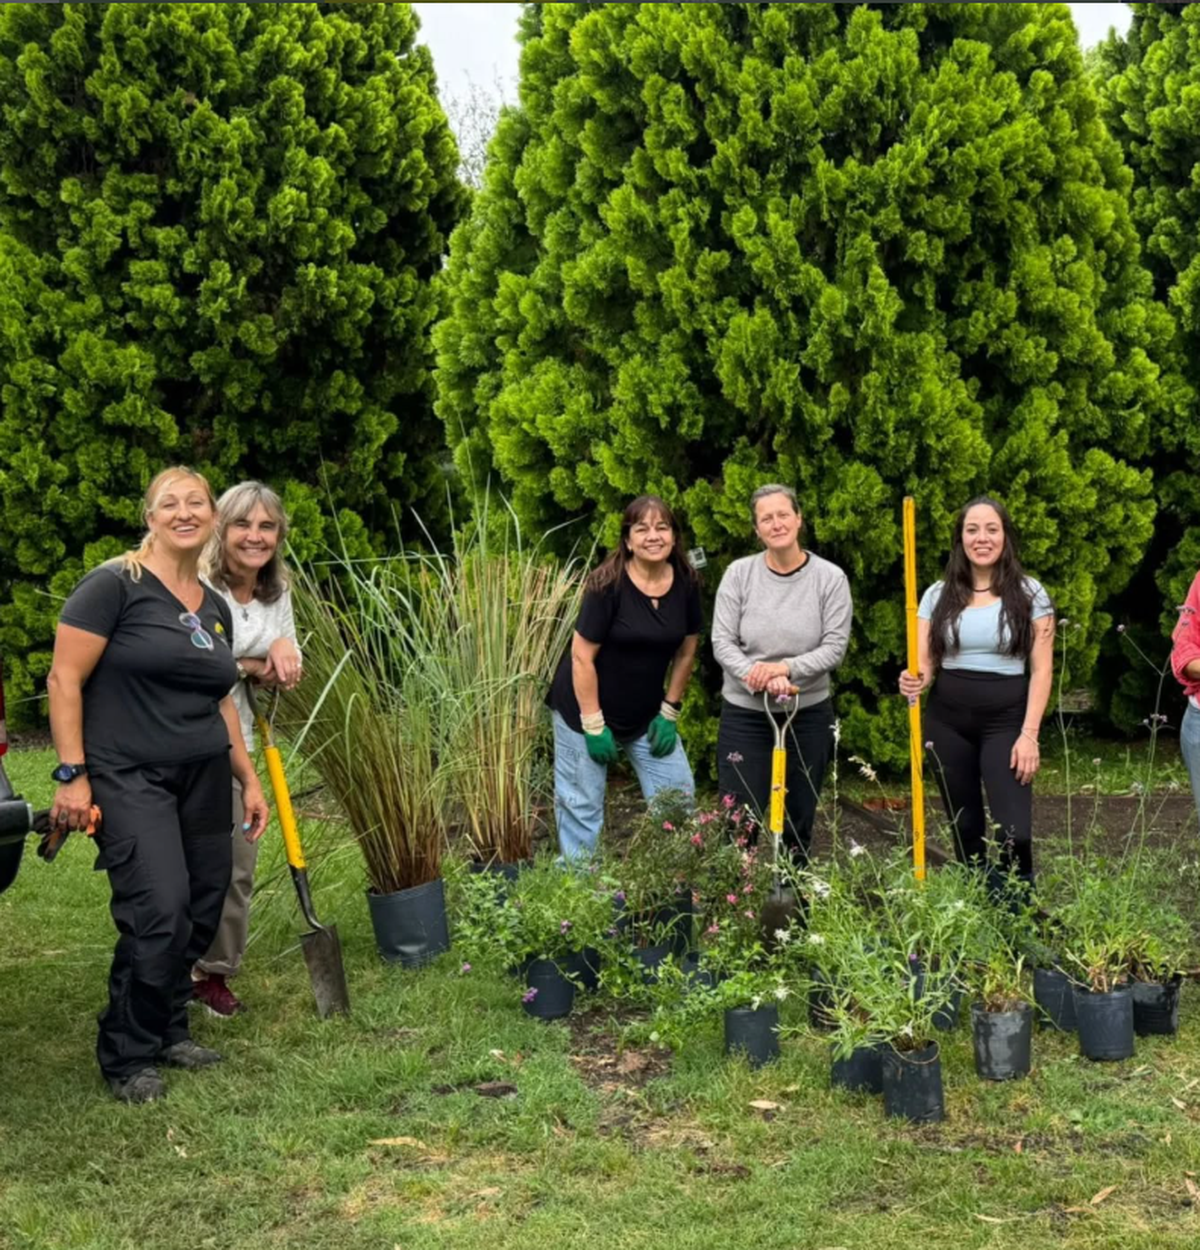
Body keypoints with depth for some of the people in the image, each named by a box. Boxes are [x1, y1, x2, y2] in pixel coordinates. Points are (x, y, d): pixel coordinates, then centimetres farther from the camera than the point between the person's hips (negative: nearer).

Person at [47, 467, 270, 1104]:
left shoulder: (216, 607, 12)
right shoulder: (114, 584, -9)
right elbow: (64, 680, -10)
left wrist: (249, 779, 20)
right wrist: (71, 775, -13)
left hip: (205, 781, 7)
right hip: (130, 781, -7)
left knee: (201, 914, 5)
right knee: (160, 913, -15)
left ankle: (168, 1030, 26)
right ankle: (127, 1056, 3)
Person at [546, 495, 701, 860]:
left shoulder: (686, 584, -5)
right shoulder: (608, 584, -20)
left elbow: (686, 650, 7)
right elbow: (582, 656, -18)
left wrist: (669, 713, 5)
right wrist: (594, 726, -17)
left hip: (647, 714, 5)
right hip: (586, 710, -5)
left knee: (678, 796, 6)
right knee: (583, 808, 1)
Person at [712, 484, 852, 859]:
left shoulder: (830, 578, -5)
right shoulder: (739, 574, -5)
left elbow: (835, 647, -9)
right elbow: (722, 643, -8)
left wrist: (785, 667, -22)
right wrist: (759, 676, -24)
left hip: (808, 714, 1)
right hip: (744, 714, -1)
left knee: (801, 821, 13)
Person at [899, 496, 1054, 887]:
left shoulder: (1029, 594, -1)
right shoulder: (939, 595, 5)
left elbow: (1041, 669, -3)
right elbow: (923, 664, 3)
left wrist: (1029, 734, -11)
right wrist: (915, 682, -21)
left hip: (1005, 720, -3)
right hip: (948, 721, 3)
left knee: (1013, 832, -14)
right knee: (964, 827, 10)